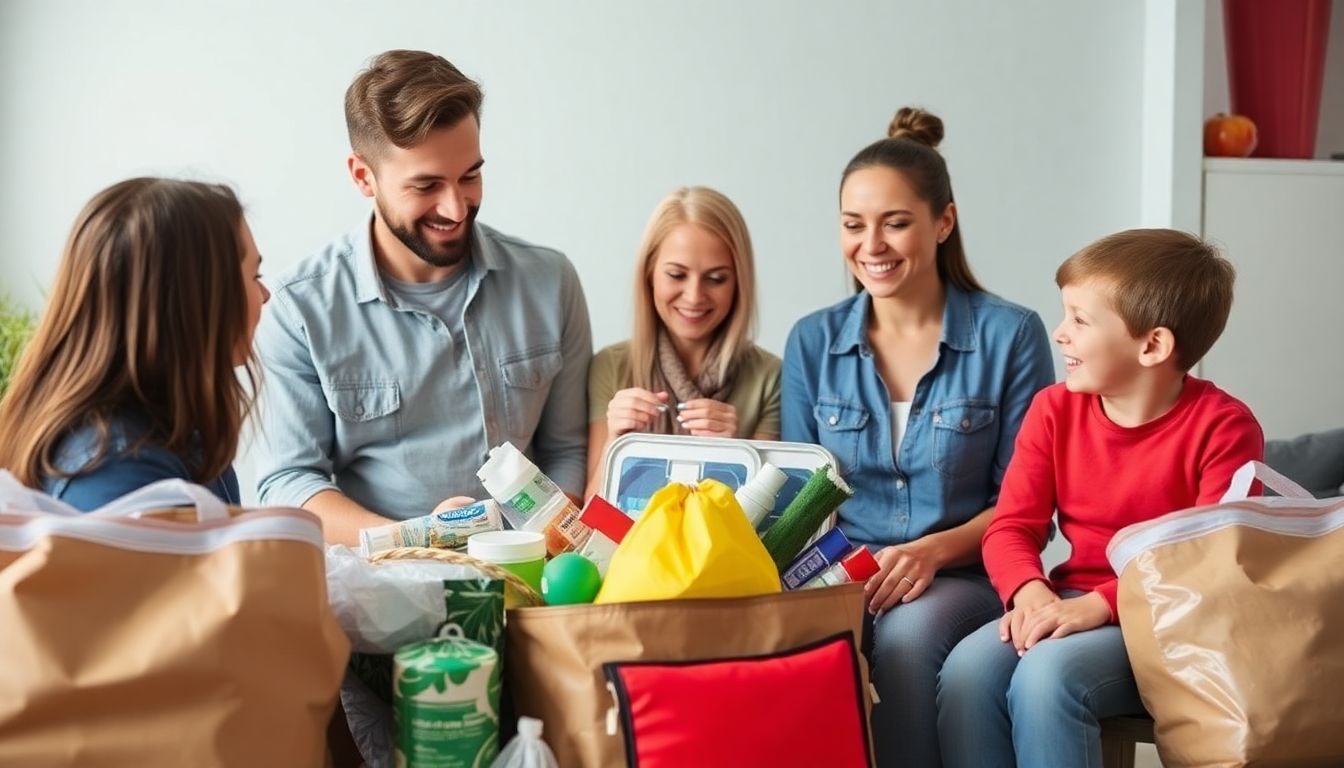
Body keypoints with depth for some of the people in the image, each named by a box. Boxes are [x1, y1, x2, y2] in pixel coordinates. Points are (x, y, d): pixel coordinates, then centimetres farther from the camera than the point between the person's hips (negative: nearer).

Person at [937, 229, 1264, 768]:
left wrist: (1101, 604, -26)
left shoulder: (1222, 427, -11)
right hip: (1074, 605, 5)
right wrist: (1031, 591, -19)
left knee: (1047, 674, -33)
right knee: (967, 669, -25)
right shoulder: (1054, 410, 5)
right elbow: (1011, 527, 4)